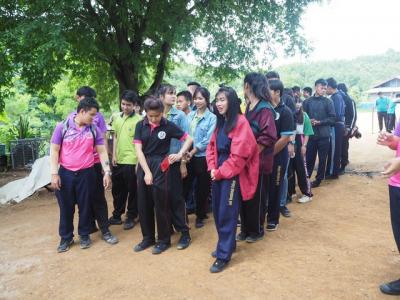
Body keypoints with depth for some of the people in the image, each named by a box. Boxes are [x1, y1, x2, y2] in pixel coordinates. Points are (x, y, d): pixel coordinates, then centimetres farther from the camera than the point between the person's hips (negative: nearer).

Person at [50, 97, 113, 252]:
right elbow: (54, 151, -2)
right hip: (65, 173, -1)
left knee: (85, 206, 10)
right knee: (66, 207, 10)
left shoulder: (94, 130, 2)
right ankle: (66, 237, 27)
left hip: (86, 174, 1)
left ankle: (84, 235, 28)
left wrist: (107, 172, -4)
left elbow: (102, 152, 4)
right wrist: (54, 174, -7)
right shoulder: (62, 127, -4)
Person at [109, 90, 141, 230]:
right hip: (118, 160, 6)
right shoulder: (116, 117, 7)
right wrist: (114, 155, 6)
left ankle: (131, 217, 23)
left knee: (132, 190, 7)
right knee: (117, 189, 16)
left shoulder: (138, 120, -11)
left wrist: (139, 162, -13)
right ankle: (117, 215, 31)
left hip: (131, 161, -6)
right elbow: (115, 137, 13)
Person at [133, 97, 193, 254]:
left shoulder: (168, 126, -5)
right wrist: (147, 172, -13)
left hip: (160, 167, -3)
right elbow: (138, 150, -5)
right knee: (143, 204, 10)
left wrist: (179, 155, -14)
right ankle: (148, 237, 28)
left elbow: (189, 139, 1)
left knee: (161, 205, 3)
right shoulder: (140, 126, 1)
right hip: (144, 166, 4)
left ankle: (164, 240, 20)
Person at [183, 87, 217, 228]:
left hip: (203, 158, -4)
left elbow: (207, 140, -12)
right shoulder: (190, 115, 8)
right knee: (184, 186, 7)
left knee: (201, 188, 9)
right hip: (188, 157, 4)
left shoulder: (212, 118, -6)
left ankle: (200, 216, 25)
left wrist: (192, 152, -14)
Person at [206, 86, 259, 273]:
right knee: (217, 212, 14)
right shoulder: (220, 122, 12)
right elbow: (211, 147, 14)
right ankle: (227, 244, 33)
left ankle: (224, 255, 11)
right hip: (218, 173, 8)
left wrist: (220, 172, -12)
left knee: (227, 215, -1)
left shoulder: (240, 122, -14)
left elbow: (239, 155, -19)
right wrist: (213, 169, -1)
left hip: (232, 175, -8)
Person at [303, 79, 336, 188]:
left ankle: (319, 179, 19)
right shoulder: (307, 101, 3)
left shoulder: (328, 102, 1)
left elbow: (332, 118, -2)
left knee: (322, 158, 6)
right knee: (309, 157, 4)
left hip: (323, 135, 0)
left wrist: (320, 122, -13)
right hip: (310, 134, 0)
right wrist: (309, 121, -13)